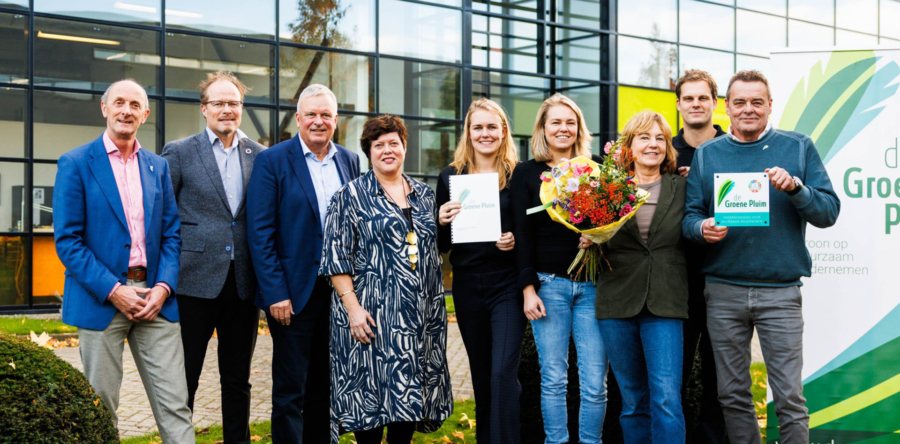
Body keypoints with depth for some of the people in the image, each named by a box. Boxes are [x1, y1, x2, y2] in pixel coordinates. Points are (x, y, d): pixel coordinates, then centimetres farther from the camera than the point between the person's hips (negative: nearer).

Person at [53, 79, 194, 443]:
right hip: (101, 300, -3)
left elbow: (172, 233, 12)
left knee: (175, 404, 0)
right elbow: (67, 239, -6)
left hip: (154, 296, 3)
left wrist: (164, 286, -4)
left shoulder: (158, 166, 13)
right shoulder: (75, 164, -1)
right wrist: (112, 290, -14)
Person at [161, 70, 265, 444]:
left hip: (243, 283, 3)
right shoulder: (179, 152, 1)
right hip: (196, 280, -3)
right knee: (183, 378, 4)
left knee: (238, 380, 12)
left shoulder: (260, 156, 8)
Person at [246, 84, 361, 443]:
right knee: (290, 391, 3)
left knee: (323, 386, 14)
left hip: (339, 290, 5)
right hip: (294, 292, -4)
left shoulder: (349, 161, 9)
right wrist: (275, 292, -15)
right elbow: (260, 233, -9)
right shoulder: (272, 161, -5)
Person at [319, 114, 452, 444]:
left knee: (411, 391, 8)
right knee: (373, 391, -1)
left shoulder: (424, 195, 14)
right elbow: (336, 257, -7)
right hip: (372, 313, -4)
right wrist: (352, 308, -15)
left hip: (421, 313, 5)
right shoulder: (351, 197, -1)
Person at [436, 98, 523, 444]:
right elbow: (442, 245, 9)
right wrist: (442, 221, -11)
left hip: (507, 283, -3)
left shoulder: (517, 175, 0)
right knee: (481, 376, 14)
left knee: (503, 373, -11)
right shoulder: (451, 176, 6)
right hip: (468, 285, 3)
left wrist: (517, 241, -16)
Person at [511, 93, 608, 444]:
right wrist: (528, 288, -4)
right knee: (553, 379, 3)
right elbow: (522, 233, 3)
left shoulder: (596, 169, 8)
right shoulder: (526, 173, 6)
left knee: (594, 382, -1)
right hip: (548, 284, -1)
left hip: (592, 284, 1)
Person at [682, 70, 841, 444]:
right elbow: (689, 216, 7)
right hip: (723, 291, 2)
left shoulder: (799, 148, 6)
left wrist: (794, 187, -17)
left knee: (789, 397, -2)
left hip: (780, 291, -2)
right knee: (733, 395, 10)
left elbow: (828, 212, 0)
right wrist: (702, 228, -15)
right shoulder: (707, 154, 10)